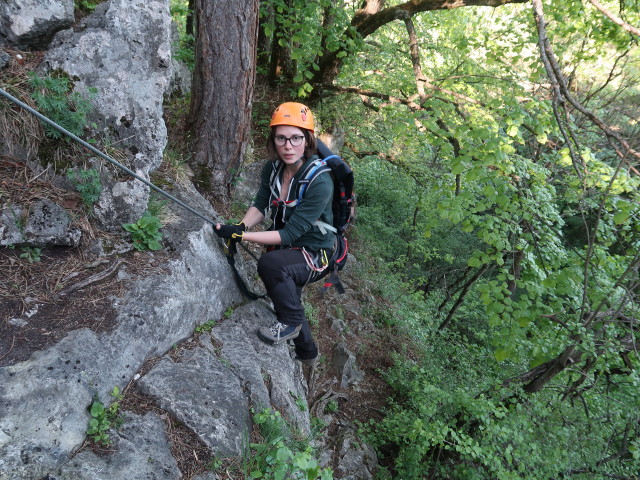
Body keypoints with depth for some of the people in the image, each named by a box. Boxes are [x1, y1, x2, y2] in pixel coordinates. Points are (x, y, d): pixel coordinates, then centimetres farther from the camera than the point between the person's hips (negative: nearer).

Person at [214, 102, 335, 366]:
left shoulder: (319, 182, -30)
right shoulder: (273, 168, -10)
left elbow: (289, 234, -31)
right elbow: (260, 205, -2)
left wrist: (240, 236, -34)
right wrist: (241, 226, -23)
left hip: (314, 254, -7)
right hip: (286, 249, 7)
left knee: (270, 263, -36)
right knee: (285, 300, 25)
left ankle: (292, 322, -10)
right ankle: (307, 353, 55)